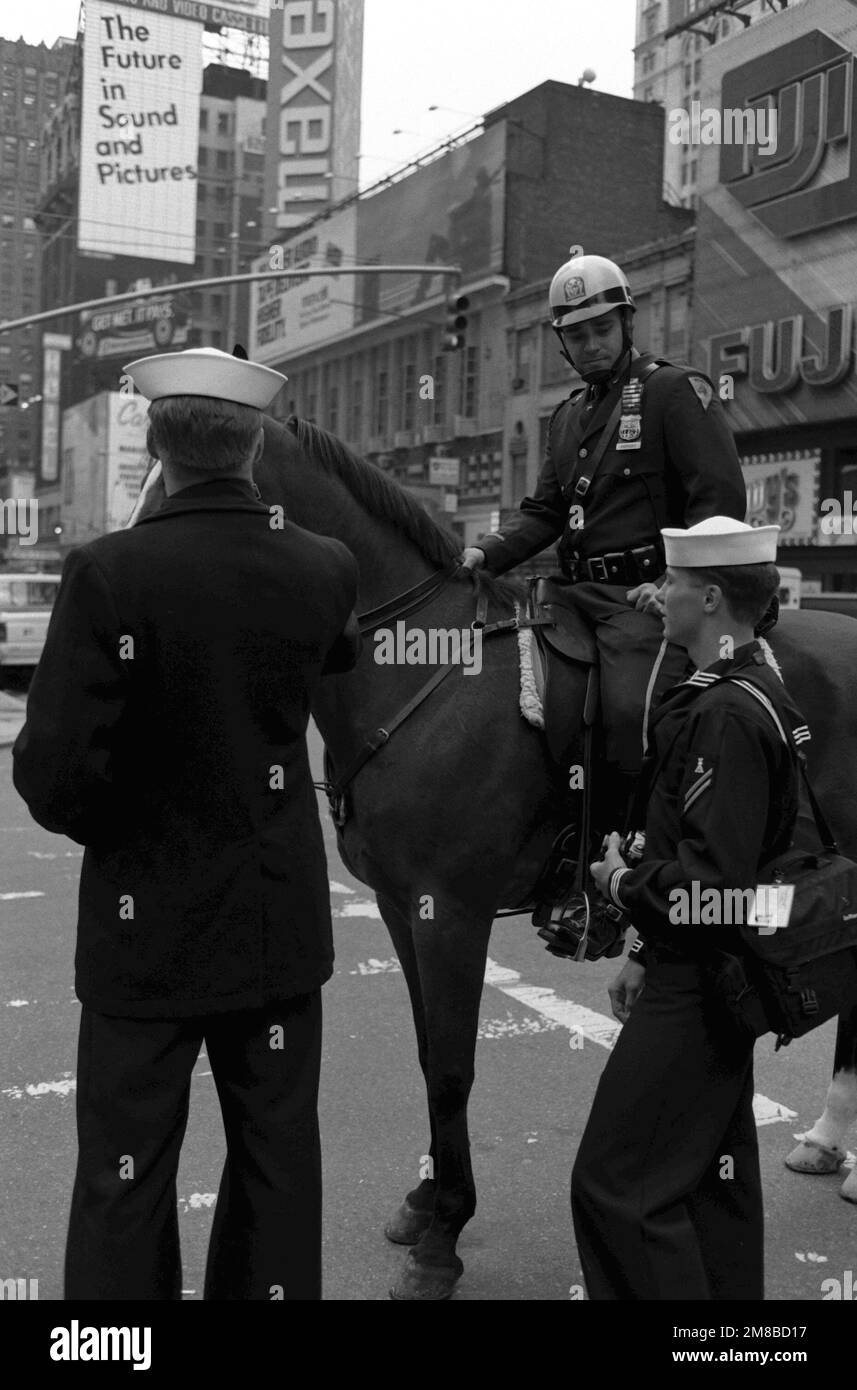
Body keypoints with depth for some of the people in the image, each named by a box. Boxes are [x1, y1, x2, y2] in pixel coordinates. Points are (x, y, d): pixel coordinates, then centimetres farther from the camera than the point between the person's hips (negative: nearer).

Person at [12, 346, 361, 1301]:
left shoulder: (106, 573, -18)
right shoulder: (325, 569, -7)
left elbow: (51, 770, -19)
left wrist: (99, 824, 2)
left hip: (144, 930, -3)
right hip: (282, 925, 3)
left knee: (125, 1177, 11)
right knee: (276, 1159, 17)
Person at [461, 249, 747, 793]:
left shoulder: (676, 390, -1)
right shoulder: (570, 413, 23)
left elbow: (722, 500, -10)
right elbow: (544, 511, 20)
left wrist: (675, 584, -20)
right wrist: (489, 553, 1)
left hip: (646, 595, -8)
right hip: (579, 594, 8)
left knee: (629, 716, -28)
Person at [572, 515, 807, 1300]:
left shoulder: (728, 714, -23)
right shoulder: (758, 693, 10)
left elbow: (711, 883, -28)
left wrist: (622, 882, -11)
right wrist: (648, 956, 16)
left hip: (695, 993, -10)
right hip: (710, 976, 10)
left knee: (618, 1184, -1)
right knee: (717, 1177, 20)